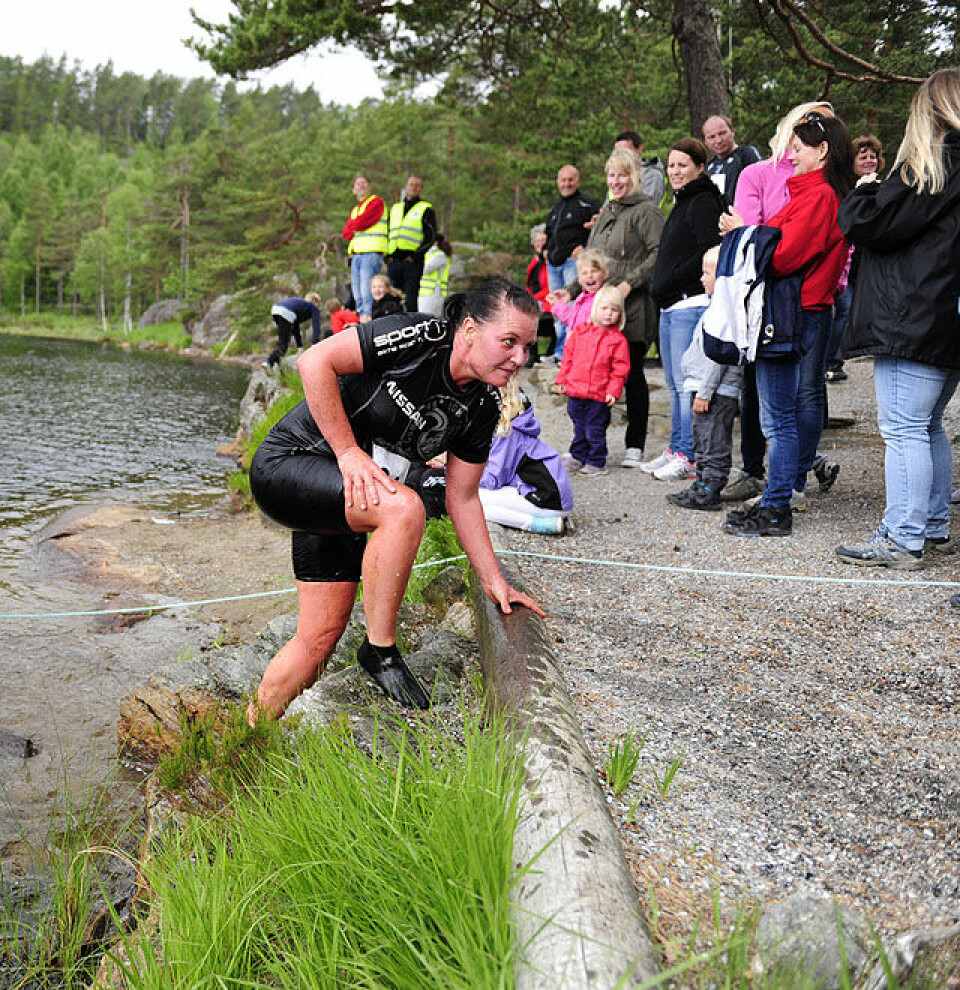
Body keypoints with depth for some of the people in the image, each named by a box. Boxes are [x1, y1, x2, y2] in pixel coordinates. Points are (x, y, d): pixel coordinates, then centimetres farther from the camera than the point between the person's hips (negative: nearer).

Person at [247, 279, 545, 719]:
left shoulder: (483, 407, -2)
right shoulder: (418, 338, -23)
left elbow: (462, 498, 5)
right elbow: (315, 361, -24)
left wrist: (494, 582, 3)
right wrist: (349, 452, -25)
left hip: (342, 498, 7)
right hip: (286, 464, -7)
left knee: (321, 636, 5)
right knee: (404, 508, -32)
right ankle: (380, 650, -14)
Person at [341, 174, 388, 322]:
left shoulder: (376, 202, 3)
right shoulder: (354, 210, 28)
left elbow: (361, 223, -9)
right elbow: (346, 233, 15)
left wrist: (353, 225, 10)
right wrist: (356, 226, 1)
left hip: (371, 253, -8)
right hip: (356, 255, 8)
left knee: (367, 293, -17)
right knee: (358, 297, 3)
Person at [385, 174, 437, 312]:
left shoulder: (426, 209, 6)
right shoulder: (395, 208, 22)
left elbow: (431, 237, -3)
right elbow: (388, 234, 24)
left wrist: (415, 256, -12)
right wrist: (388, 256, 8)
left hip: (413, 262, -5)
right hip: (393, 261, 5)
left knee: (411, 299, -9)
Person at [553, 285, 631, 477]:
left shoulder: (618, 340, -4)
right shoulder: (580, 332, 5)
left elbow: (620, 368, -4)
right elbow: (568, 357, 11)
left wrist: (613, 390, -12)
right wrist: (562, 380, 8)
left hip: (599, 396, -3)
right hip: (575, 391, 4)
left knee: (595, 431, 2)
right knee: (579, 428, 17)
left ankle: (596, 463, 14)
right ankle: (577, 457, 30)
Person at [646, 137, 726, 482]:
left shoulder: (704, 203, -8)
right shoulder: (682, 204, 22)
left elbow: (709, 253, -19)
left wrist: (668, 282, -14)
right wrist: (660, 287, 13)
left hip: (691, 304, -10)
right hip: (670, 306, 10)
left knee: (686, 383, -9)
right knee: (675, 384, 12)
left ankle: (690, 457, -4)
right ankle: (676, 449, 19)